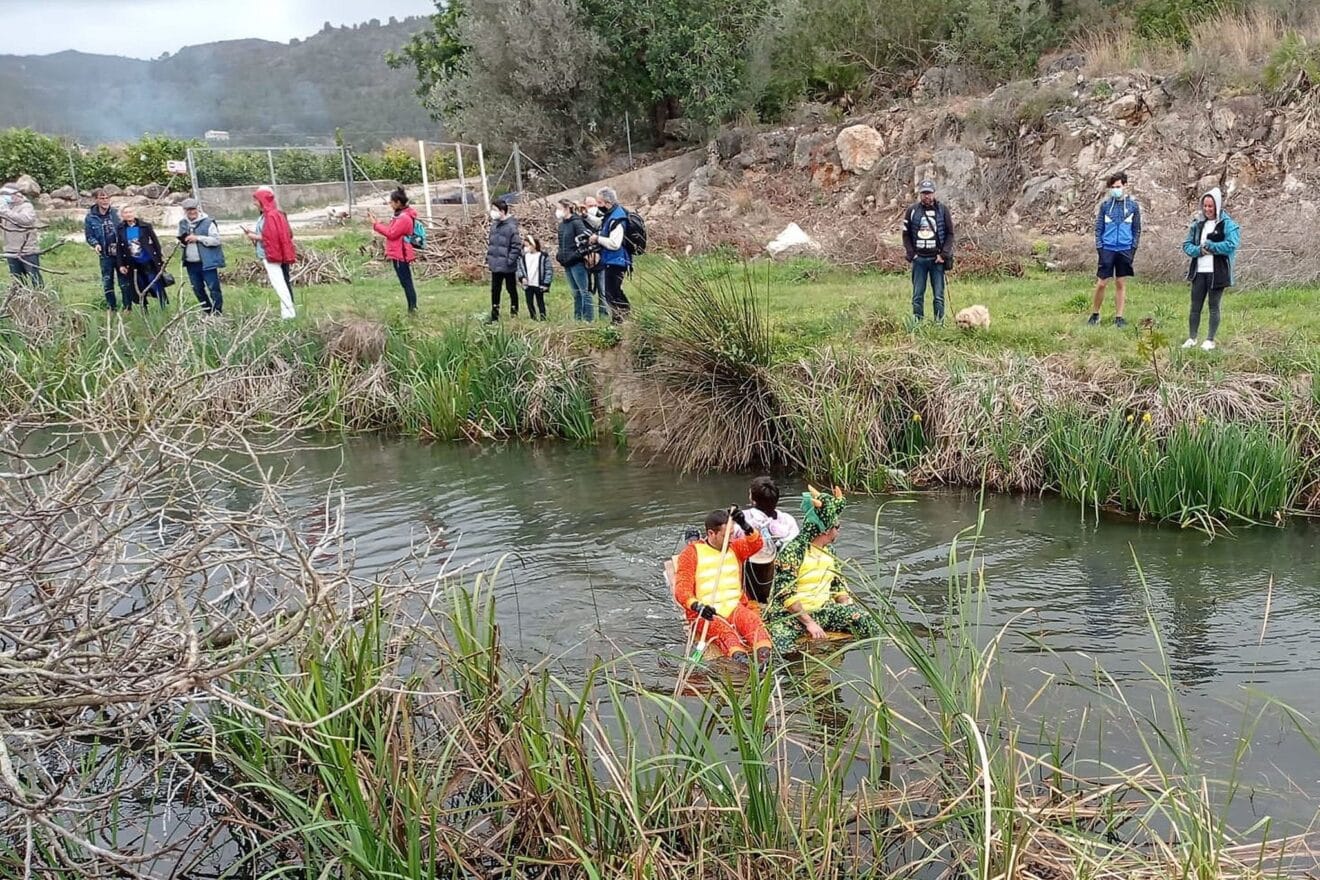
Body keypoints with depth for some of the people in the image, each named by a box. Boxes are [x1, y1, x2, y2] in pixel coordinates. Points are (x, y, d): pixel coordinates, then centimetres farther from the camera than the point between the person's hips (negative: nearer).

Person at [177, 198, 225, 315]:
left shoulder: (207, 222, -7)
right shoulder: (182, 223, 11)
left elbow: (216, 240, -13)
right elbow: (181, 240, 23)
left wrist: (198, 238, -18)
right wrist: (182, 241, -2)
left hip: (207, 263, -6)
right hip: (191, 264, 6)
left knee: (214, 288, -6)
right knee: (197, 290, 13)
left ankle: (218, 313, 0)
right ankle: (208, 312, 25)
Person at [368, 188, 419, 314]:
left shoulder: (404, 218, -18)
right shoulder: (401, 215, 15)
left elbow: (391, 234, -17)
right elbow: (391, 229, 15)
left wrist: (375, 224, -11)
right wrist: (376, 221, 10)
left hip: (400, 255, -11)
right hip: (399, 254, 11)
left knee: (406, 283, -8)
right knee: (406, 282, 12)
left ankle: (413, 309, -6)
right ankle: (412, 309, 16)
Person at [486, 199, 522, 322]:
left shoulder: (511, 227, -16)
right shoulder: (494, 225, 7)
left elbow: (517, 246, -17)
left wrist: (510, 260, -19)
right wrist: (488, 259, 12)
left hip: (508, 267, -7)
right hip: (495, 265, 7)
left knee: (511, 289, 8)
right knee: (495, 290, 11)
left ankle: (514, 312, 21)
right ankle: (494, 316, 19)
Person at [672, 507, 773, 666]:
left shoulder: (734, 547, 18)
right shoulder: (691, 553, 4)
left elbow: (756, 544, -1)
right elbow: (681, 589, -6)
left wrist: (745, 525, -19)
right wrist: (697, 606, -26)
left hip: (735, 607, 3)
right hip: (706, 613, -3)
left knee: (752, 619, -30)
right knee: (723, 631, -34)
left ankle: (764, 655, -55)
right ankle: (739, 656, -61)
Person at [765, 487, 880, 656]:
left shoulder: (829, 552, 11)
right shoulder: (792, 552, -14)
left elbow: (838, 586, 17)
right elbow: (786, 595, -18)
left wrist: (850, 612, 1)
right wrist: (809, 622, -21)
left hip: (823, 610, 7)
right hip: (789, 614, -6)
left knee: (868, 623, -13)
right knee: (781, 648, -37)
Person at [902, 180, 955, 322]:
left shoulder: (943, 209, 3)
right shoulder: (912, 210, 4)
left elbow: (950, 234, 3)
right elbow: (906, 234, 8)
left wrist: (944, 254, -6)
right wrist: (911, 254, -2)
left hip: (937, 259, -1)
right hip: (919, 258, 1)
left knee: (939, 295, 0)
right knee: (917, 295, 3)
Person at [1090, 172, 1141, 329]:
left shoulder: (1133, 205, 3)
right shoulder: (1105, 204, 2)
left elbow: (1137, 229, 8)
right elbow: (1099, 227, 5)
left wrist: (1134, 248, 1)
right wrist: (1099, 247, -2)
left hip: (1125, 250, 1)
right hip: (1107, 249, -1)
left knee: (1121, 284, 7)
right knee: (1101, 283, -2)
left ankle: (1119, 317, 12)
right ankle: (1095, 314, 13)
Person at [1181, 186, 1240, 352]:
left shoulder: (1228, 224, -5)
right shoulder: (1198, 224, 11)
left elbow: (1231, 245, -17)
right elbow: (1186, 245, 9)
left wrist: (1209, 246, -13)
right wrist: (1199, 250, -11)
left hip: (1217, 272, -4)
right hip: (1199, 271, 5)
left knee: (1214, 306, 4)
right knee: (1195, 306, 7)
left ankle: (1210, 340, 11)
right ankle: (1191, 338, 15)